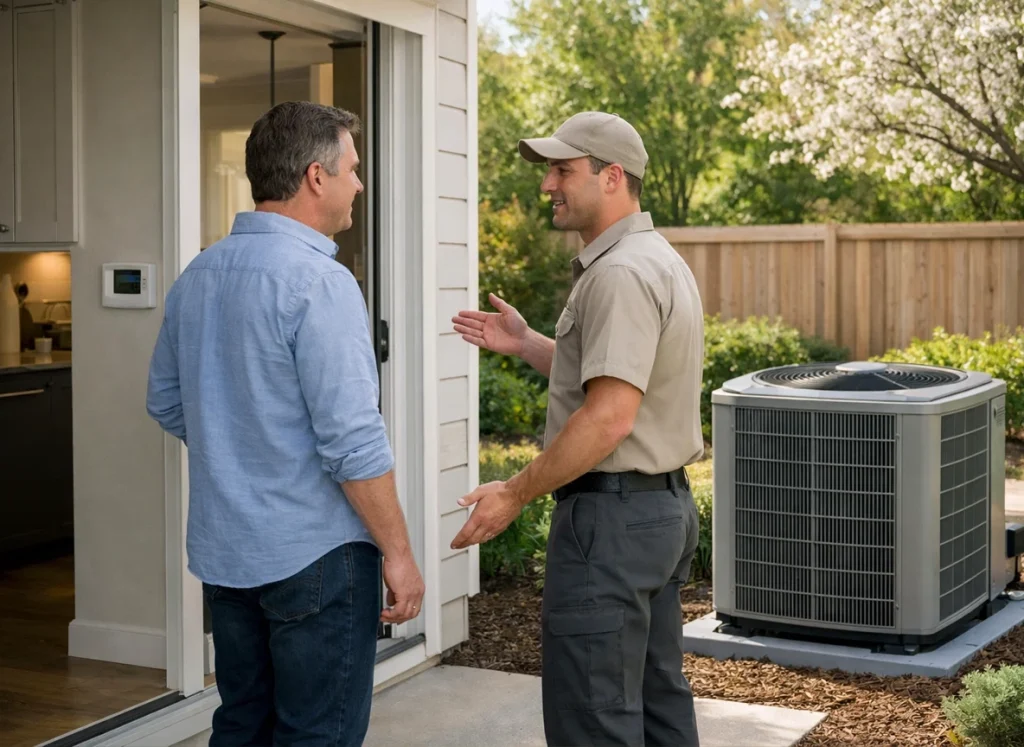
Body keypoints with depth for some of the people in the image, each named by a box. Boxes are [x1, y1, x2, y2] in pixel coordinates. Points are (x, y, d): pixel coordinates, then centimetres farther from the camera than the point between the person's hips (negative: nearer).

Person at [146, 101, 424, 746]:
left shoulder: (198, 276, 7)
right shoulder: (319, 281, -19)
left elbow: (167, 404, 17)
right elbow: (351, 440, -21)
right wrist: (398, 552, -13)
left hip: (224, 550, 8)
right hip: (316, 551, -8)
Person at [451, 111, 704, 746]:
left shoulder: (621, 273, -18)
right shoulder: (662, 260, 15)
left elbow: (610, 417, -26)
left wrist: (516, 494, -19)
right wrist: (525, 344, 18)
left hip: (612, 517, -11)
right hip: (666, 505, 11)